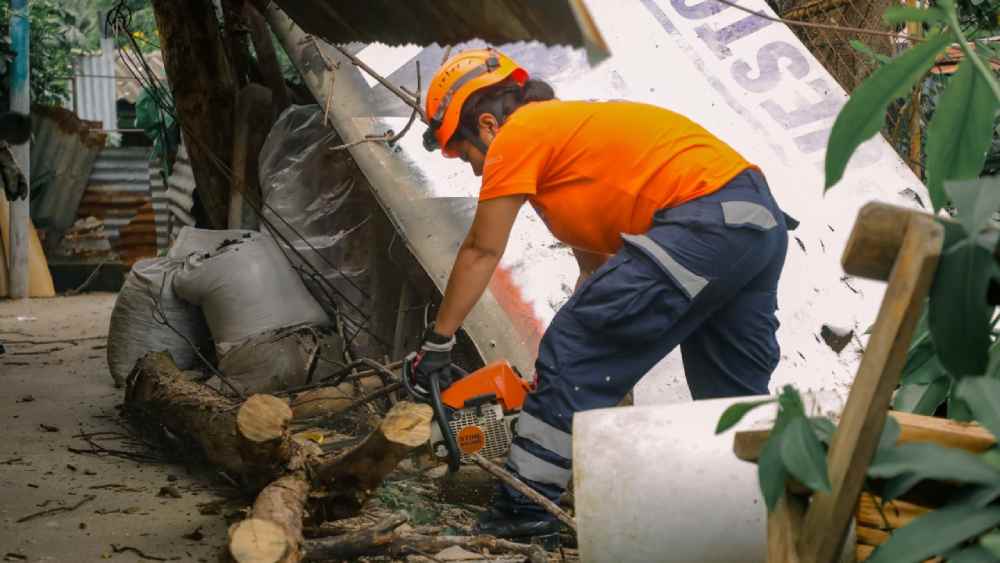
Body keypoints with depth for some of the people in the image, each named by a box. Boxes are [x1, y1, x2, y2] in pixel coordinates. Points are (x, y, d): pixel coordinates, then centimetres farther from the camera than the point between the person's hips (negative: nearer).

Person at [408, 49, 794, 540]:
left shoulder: (520, 132, 2)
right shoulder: (571, 139, 28)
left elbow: (481, 253, 6)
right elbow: (598, 265, 27)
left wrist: (437, 342, 16)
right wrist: (569, 366, 26)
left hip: (703, 220, -10)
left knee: (571, 353, -3)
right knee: (737, 395, 20)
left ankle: (525, 506, 5)